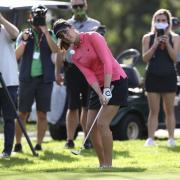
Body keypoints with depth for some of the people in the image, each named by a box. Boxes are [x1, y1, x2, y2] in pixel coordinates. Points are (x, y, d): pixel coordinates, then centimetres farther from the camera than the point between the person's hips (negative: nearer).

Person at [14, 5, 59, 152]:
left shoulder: (50, 35, 8)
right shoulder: (24, 34, 7)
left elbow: (56, 50, -10)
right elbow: (17, 55, -2)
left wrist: (46, 33, -18)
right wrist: (24, 40, -17)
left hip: (44, 78, 0)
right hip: (27, 78, 0)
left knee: (42, 113, 0)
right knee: (23, 113, -2)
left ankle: (39, 144, 5)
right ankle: (18, 143, 2)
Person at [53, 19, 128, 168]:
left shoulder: (93, 37, -11)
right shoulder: (75, 56, 8)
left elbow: (107, 62, -19)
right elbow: (90, 76, -4)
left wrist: (107, 90, -24)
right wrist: (100, 94, -21)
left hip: (116, 81, -8)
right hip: (99, 87, 8)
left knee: (102, 123, -18)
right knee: (90, 127, 2)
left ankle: (108, 164, -12)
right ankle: (102, 164, 13)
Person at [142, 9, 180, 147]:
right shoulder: (148, 38, 4)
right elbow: (145, 58, -3)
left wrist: (167, 44, -17)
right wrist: (155, 45, -15)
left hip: (169, 76, 0)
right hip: (153, 77, 0)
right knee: (154, 111, -1)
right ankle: (150, 139, -2)